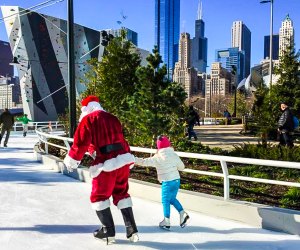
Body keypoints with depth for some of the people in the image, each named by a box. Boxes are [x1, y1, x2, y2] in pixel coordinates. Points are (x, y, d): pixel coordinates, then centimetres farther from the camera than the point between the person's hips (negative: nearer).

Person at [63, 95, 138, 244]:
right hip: (123, 159, 7)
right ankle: (132, 231, 17)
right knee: (121, 194, 19)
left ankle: (109, 232, 13)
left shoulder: (87, 119, 0)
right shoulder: (112, 118, 19)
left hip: (107, 163, -7)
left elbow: (81, 143, -7)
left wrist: (72, 161, 4)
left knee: (99, 197, 11)